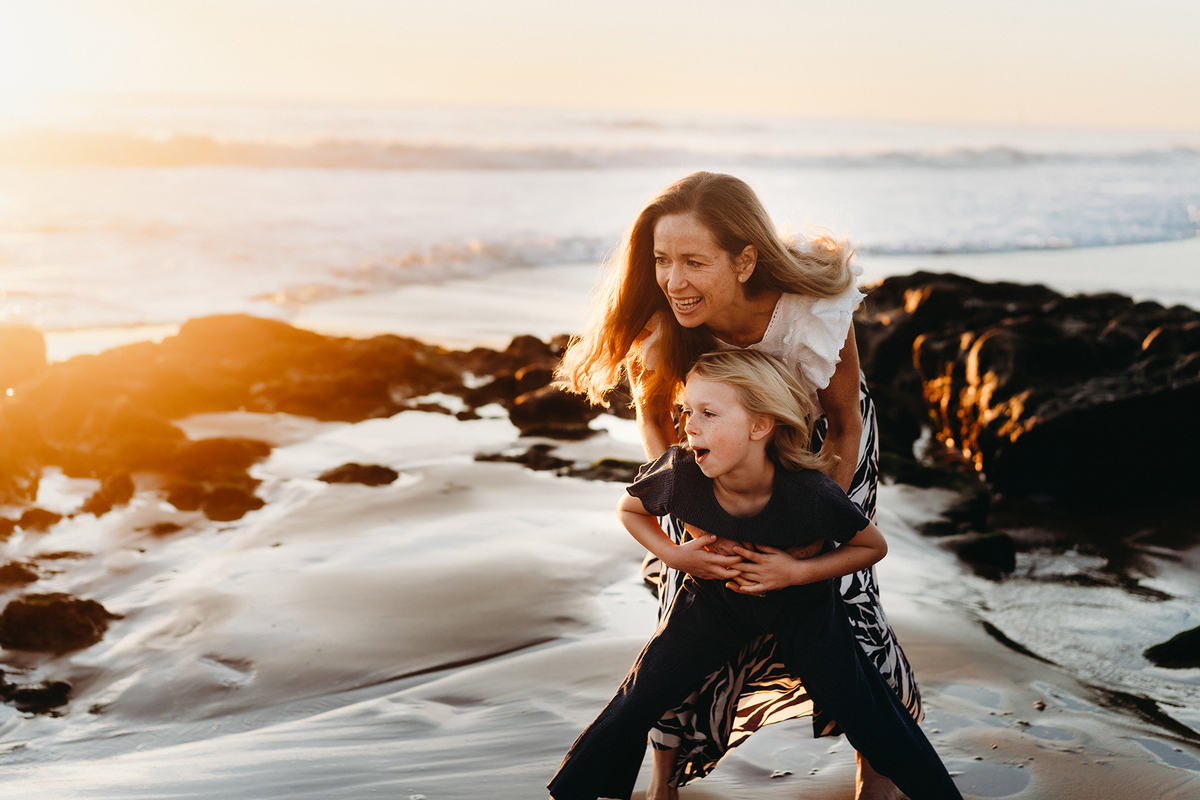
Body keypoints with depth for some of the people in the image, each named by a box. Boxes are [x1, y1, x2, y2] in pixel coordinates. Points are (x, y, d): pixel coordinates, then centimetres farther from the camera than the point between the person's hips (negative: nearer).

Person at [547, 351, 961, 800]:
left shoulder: (809, 494, -34)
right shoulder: (679, 477, -29)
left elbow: (873, 547, -15)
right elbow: (628, 510, -4)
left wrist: (796, 571, -26)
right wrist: (674, 555, -19)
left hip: (801, 603, -1)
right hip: (715, 597, 2)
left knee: (866, 718, -6)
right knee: (637, 701, -3)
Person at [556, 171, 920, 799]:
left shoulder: (817, 314, -38)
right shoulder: (659, 326, -33)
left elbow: (845, 427, -18)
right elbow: (657, 419, -11)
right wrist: (686, 526, -23)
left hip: (817, 441, -1)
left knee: (840, 594, -9)